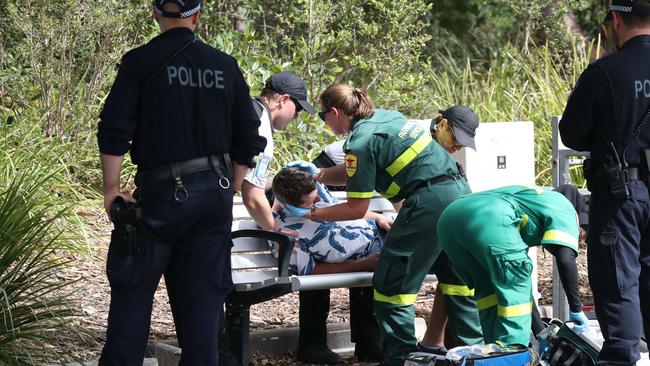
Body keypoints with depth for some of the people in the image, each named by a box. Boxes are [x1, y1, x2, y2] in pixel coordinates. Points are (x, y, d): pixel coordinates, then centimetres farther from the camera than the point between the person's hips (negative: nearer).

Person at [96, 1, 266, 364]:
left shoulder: (140, 62, -4)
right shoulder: (226, 66, 7)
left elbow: (114, 129, -10)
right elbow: (248, 139, 9)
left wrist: (112, 189, -4)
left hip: (162, 192, -4)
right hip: (216, 192, 4)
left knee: (132, 294, 5)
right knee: (202, 298, 9)